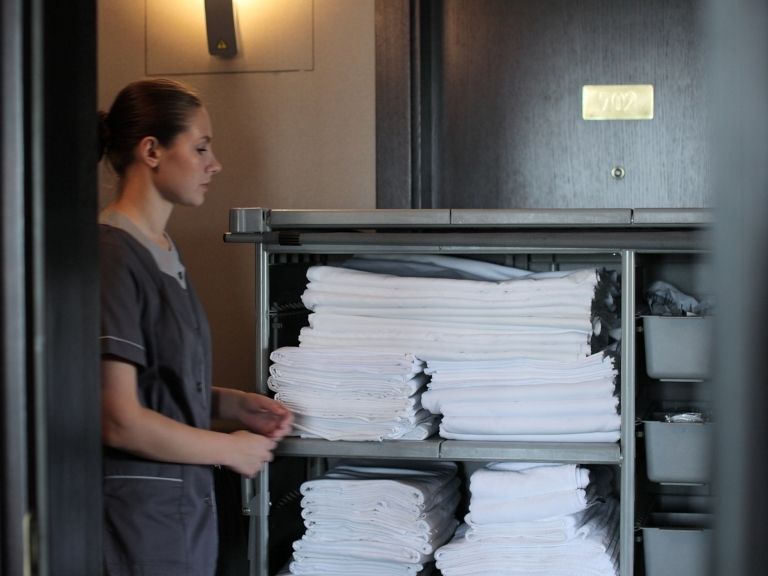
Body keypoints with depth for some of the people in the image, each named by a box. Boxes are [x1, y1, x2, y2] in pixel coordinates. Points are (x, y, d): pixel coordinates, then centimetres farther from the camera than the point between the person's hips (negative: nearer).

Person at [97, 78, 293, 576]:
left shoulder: (164, 250, 10)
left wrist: (234, 404, 3)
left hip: (186, 509, 9)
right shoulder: (113, 257, -18)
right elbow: (121, 421, -21)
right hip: (139, 513, -9)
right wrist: (231, 449, -10)